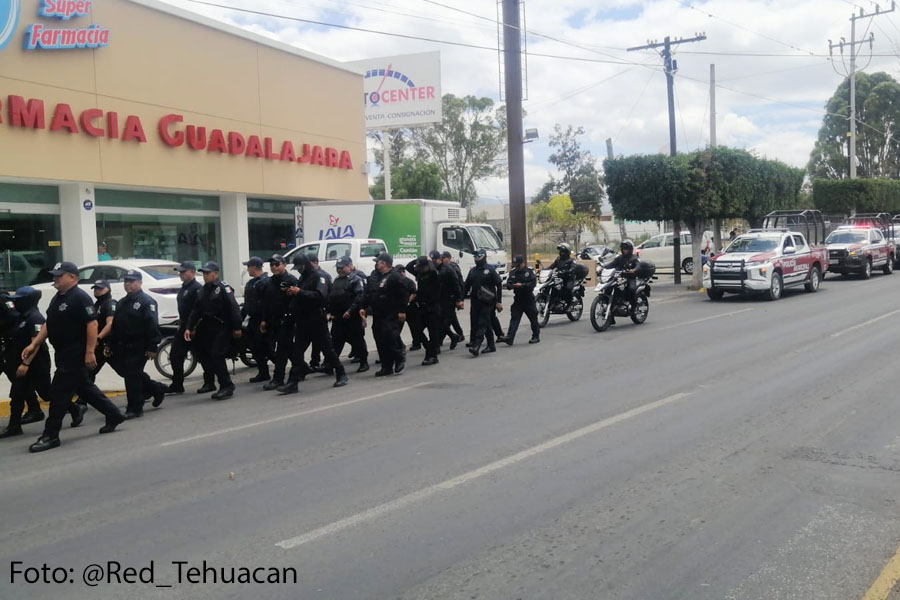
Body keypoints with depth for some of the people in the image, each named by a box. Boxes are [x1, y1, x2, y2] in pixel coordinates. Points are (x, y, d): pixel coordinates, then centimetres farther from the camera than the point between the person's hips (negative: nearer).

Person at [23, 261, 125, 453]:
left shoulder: (80, 298, -16)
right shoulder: (58, 298, 13)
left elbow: (92, 324, -22)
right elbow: (48, 324, 17)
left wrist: (90, 352, -25)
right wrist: (34, 344, 8)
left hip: (75, 354, -10)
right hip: (64, 353, 10)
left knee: (59, 392, -6)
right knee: (85, 388, 17)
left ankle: (50, 435, 1)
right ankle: (114, 415, 29)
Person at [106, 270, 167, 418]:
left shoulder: (147, 302, -9)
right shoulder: (121, 303, 18)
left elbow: (153, 326, -16)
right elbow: (115, 326, 23)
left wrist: (152, 347, -22)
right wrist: (110, 345, 17)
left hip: (138, 348, -9)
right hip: (123, 347, 9)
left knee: (132, 376, -8)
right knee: (129, 374, 13)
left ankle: (134, 409, 1)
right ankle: (157, 389, 31)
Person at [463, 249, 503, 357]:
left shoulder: (490, 269, -4)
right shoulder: (472, 271, 15)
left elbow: (499, 285, -6)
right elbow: (467, 286, 14)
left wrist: (499, 301, -10)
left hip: (487, 302, -7)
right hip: (475, 302, 7)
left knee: (482, 323, -12)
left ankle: (476, 345, -22)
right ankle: (491, 345, 17)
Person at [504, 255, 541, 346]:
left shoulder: (529, 272, -6)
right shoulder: (513, 272, 9)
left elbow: (533, 284, -16)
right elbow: (508, 283, 6)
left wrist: (522, 285, -25)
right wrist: (510, 286, -17)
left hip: (528, 300, -3)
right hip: (517, 300, 3)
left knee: (533, 319, 9)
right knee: (514, 319, -7)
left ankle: (536, 336, 25)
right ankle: (509, 338, -14)